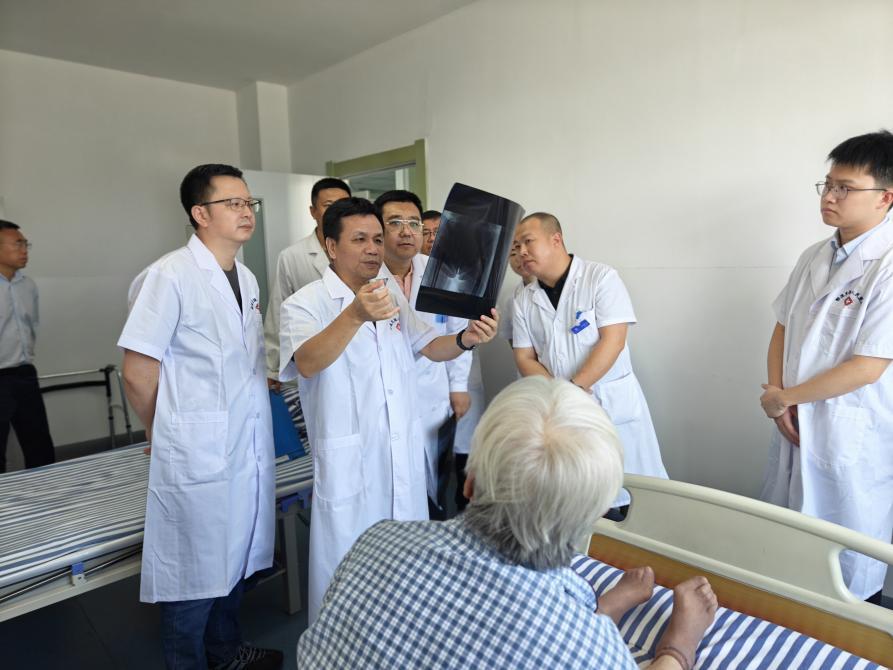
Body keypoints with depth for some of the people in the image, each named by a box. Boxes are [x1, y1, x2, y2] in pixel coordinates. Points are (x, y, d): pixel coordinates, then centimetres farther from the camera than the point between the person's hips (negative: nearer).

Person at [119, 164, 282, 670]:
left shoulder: (247, 278, 9)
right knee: (197, 570, 9)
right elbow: (138, 372, -11)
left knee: (237, 560, 21)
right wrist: (167, 434, 0)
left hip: (251, 447, 7)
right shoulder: (170, 276, -13)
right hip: (198, 452, -7)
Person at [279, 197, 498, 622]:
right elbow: (307, 363, -28)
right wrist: (355, 315, -45)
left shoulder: (392, 296, 11)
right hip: (348, 463, -6)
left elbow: (430, 347, 13)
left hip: (404, 454, 6)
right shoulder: (304, 304, -10)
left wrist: (466, 339, -9)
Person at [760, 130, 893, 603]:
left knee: (853, 567, 11)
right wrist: (778, 396, -3)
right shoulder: (814, 257, 5)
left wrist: (785, 397, -12)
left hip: (855, 437, -6)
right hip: (797, 423, 7)